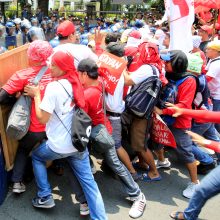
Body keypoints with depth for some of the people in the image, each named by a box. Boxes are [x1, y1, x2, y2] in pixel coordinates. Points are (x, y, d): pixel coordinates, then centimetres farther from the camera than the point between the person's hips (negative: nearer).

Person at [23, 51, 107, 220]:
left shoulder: (54, 86, -18)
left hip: (59, 145, -6)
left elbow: (42, 118, -15)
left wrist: (36, 95, -6)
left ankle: (45, 197, 26)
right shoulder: (75, 83, 5)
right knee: (88, 180, 11)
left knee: (36, 156, 25)